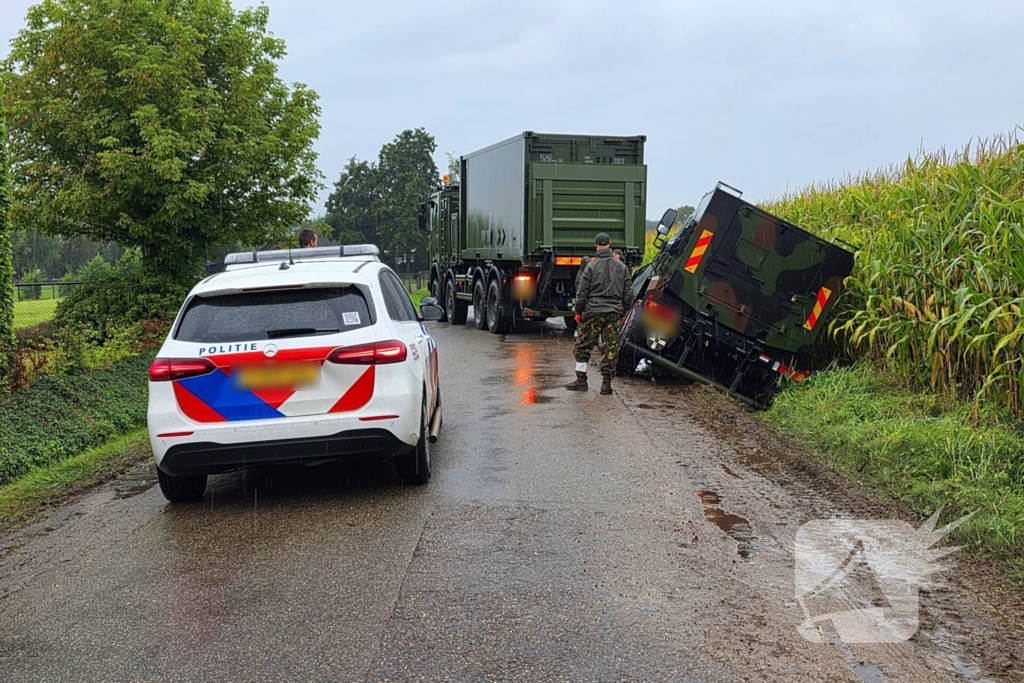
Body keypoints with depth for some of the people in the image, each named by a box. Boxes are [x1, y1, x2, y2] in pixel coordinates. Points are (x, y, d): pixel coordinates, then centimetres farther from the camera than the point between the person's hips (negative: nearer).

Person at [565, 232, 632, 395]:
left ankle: (581, 380, 11)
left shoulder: (591, 267, -3)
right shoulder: (622, 267, 7)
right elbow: (628, 293, 10)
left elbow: (582, 292, -4)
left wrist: (578, 312, 6)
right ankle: (606, 383, 4)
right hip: (614, 313, 3)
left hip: (593, 312, -3)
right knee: (611, 349, 4)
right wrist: (623, 312, 18)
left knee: (582, 346, 8)